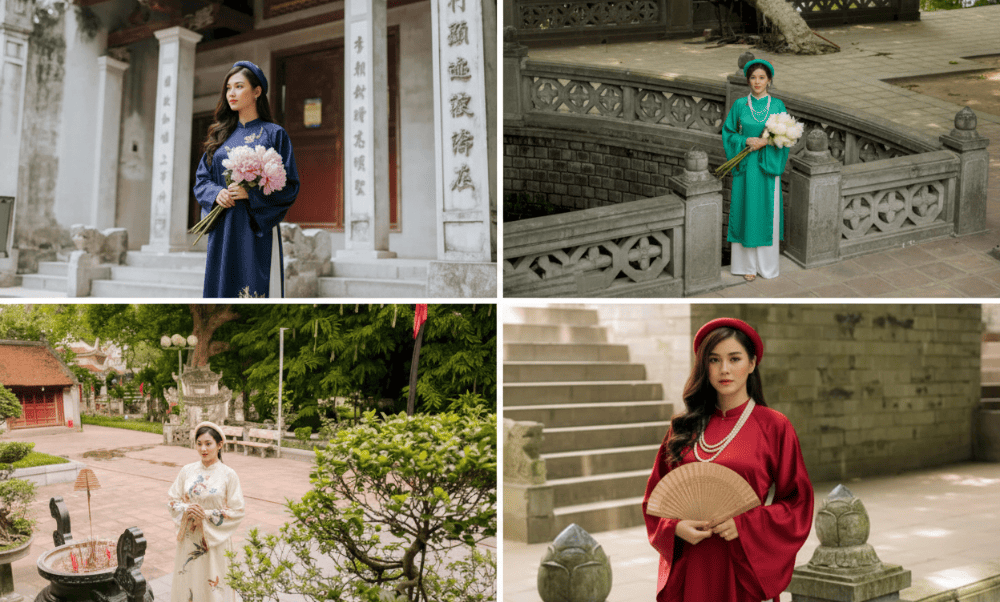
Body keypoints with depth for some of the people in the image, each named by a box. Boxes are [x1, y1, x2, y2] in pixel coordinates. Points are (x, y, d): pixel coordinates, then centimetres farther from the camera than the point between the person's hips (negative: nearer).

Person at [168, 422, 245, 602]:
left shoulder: (229, 475, -7)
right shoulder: (187, 471, 3)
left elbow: (236, 512, -8)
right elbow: (173, 500, 7)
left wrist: (207, 515, -16)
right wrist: (186, 509, -13)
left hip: (216, 541, -3)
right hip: (189, 539, 3)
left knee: (213, 587, 1)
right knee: (187, 581, 8)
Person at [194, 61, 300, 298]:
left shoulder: (274, 134, 1)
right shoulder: (221, 135, 15)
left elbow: (290, 186, -4)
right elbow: (201, 179, 15)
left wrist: (251, 193, -17)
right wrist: (216, 193, -7)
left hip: (256, 230, -4)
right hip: (222, 232, 5)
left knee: (257, 292, -9)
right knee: (222, 288, 3)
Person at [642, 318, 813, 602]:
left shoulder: (774, 426, -1)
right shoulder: (683, 427, 6)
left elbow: (798, 503, 0)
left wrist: (744, 525, -13)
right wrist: (674, 527, -8)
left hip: (743, 567, -2)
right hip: (686, 567, 2)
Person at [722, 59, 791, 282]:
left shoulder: (777, 105, 3)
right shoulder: (739, 105, 3)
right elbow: (728, 132, 5)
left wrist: (766, 142, -14)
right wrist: (746, 141, -12)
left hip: (768, 166, 0)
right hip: (746, 167, 0)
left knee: (768, 211, 3)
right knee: (746, 211, 2)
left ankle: (766, 264, 14)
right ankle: (747, 265, 10)